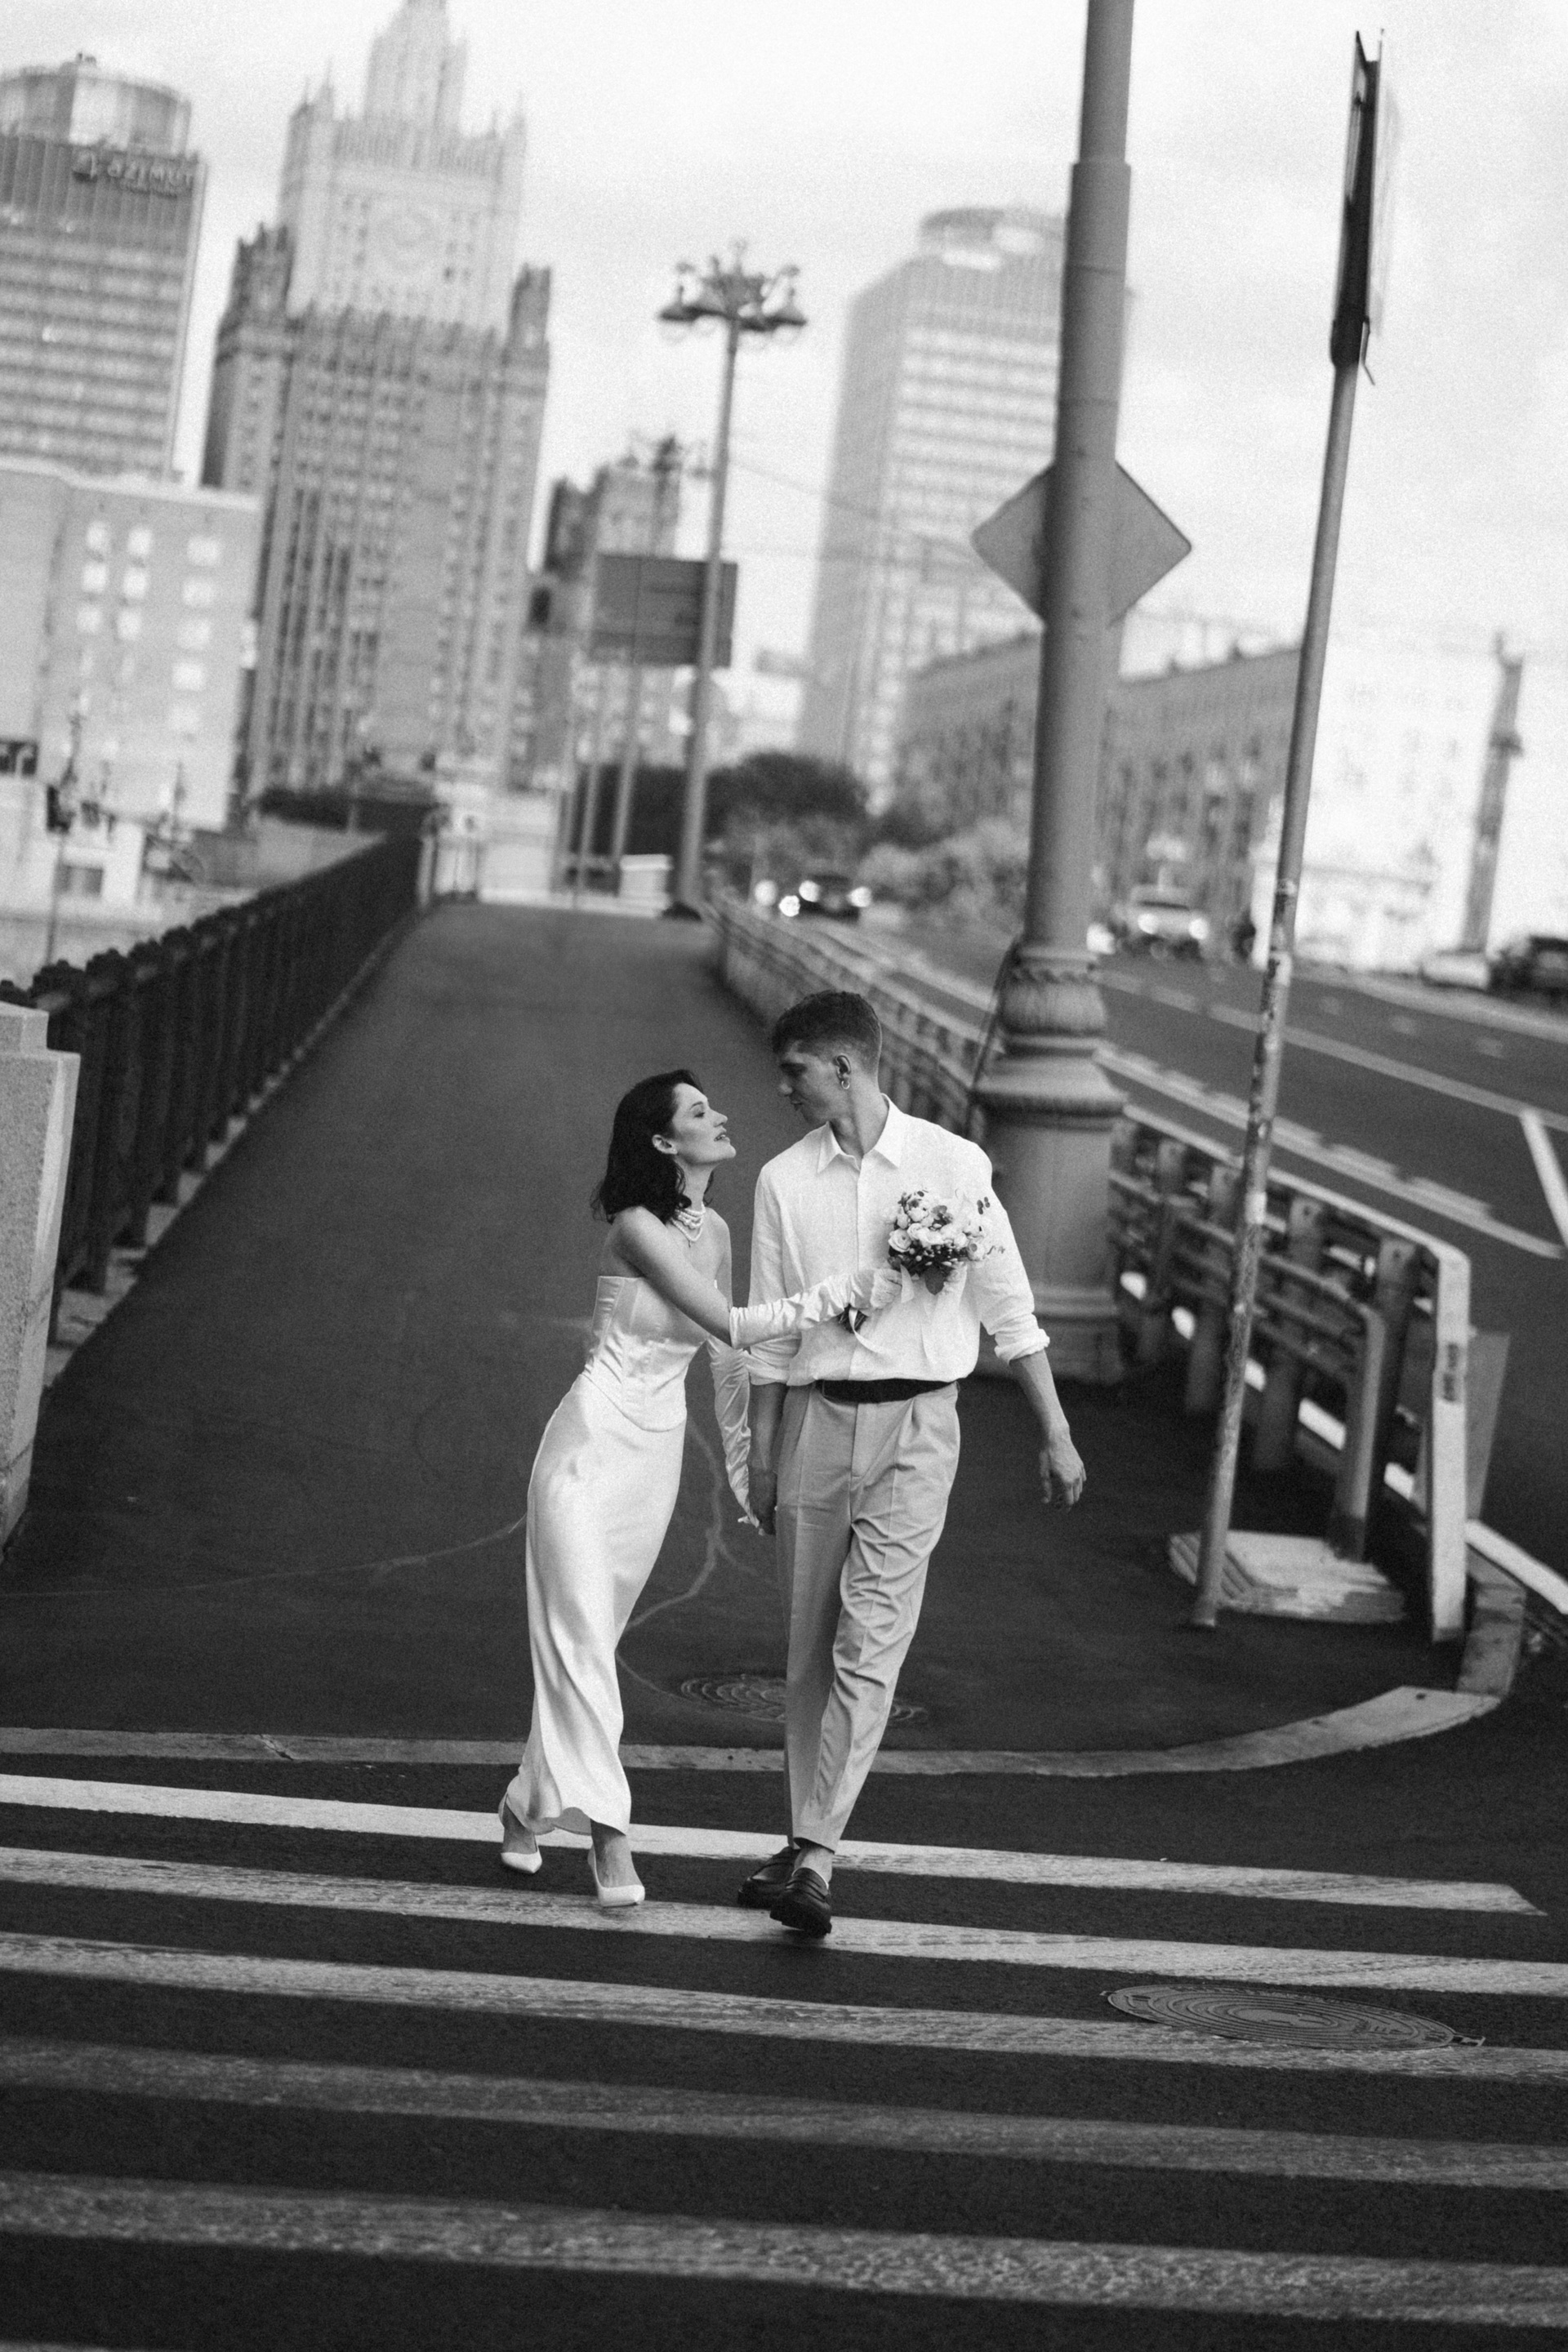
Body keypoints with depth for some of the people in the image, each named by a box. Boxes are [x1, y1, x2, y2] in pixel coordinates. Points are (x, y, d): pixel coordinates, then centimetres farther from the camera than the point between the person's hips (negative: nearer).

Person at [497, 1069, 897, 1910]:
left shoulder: (714, 1232, 7)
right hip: (595, 1439, -7)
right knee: (580, 1635, -8)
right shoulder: (638, 1227, -17)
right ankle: (607, 1832, -11)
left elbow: (725, 1359, 15)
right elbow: (730, 1326, -23)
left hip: (659, 1451, 7)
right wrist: (837, 1292, -22)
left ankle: (529, 1804, 24)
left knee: (590, 1639, 12)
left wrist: (743, 1464, 18)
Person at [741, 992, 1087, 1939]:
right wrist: (761, 1453, 11)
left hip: (916, 1424, -3)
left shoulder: (953, 1165, -3)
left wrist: (1056, 1432, 2)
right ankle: (807, 1841, 19)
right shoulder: (785, 1180, 5)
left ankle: (814, 1857, -12)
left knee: (870, 1646, -11)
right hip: (818, 1418, 3)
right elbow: (772, 1331, 10)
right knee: (810, 1645, 8)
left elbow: (1008, 1303, 2)